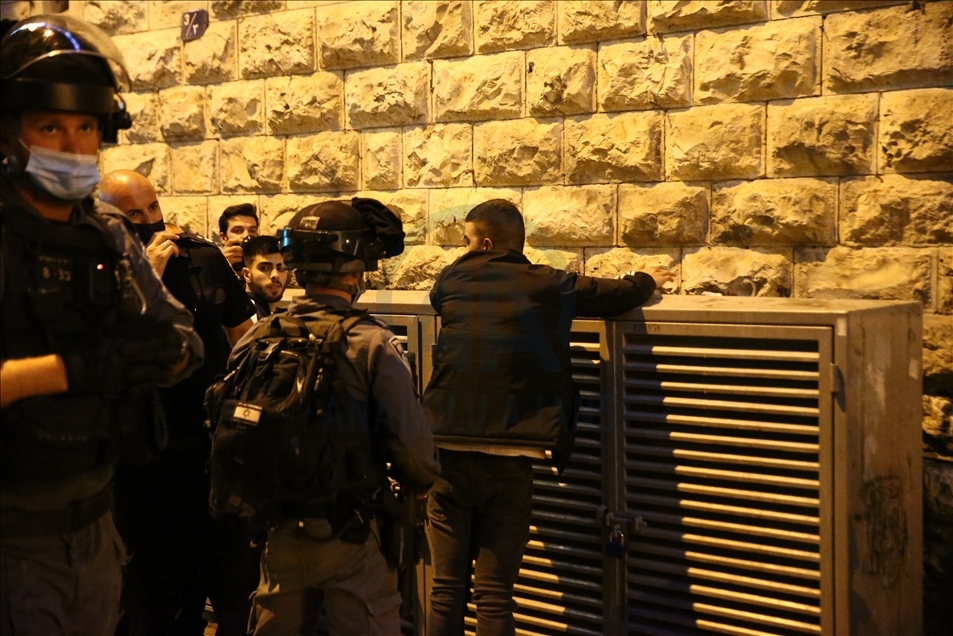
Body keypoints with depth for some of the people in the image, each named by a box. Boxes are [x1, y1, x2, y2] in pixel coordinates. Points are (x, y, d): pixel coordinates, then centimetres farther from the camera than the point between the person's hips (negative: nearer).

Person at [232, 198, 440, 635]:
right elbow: (415, 453, -20)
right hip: (350, 537, -4)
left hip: (279, 532, 5)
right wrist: (422, 477, 3)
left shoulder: (258, 337, -4)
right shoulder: (373, 344, -16)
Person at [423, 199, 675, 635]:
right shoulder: (547, 285, 3)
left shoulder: (450, 280, 7)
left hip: (450, 454, 1)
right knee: (494, 595, 4)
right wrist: (648, 280, 31)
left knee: (447, 589, 7)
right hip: (510, 459, -1)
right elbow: (623, 295, 9)